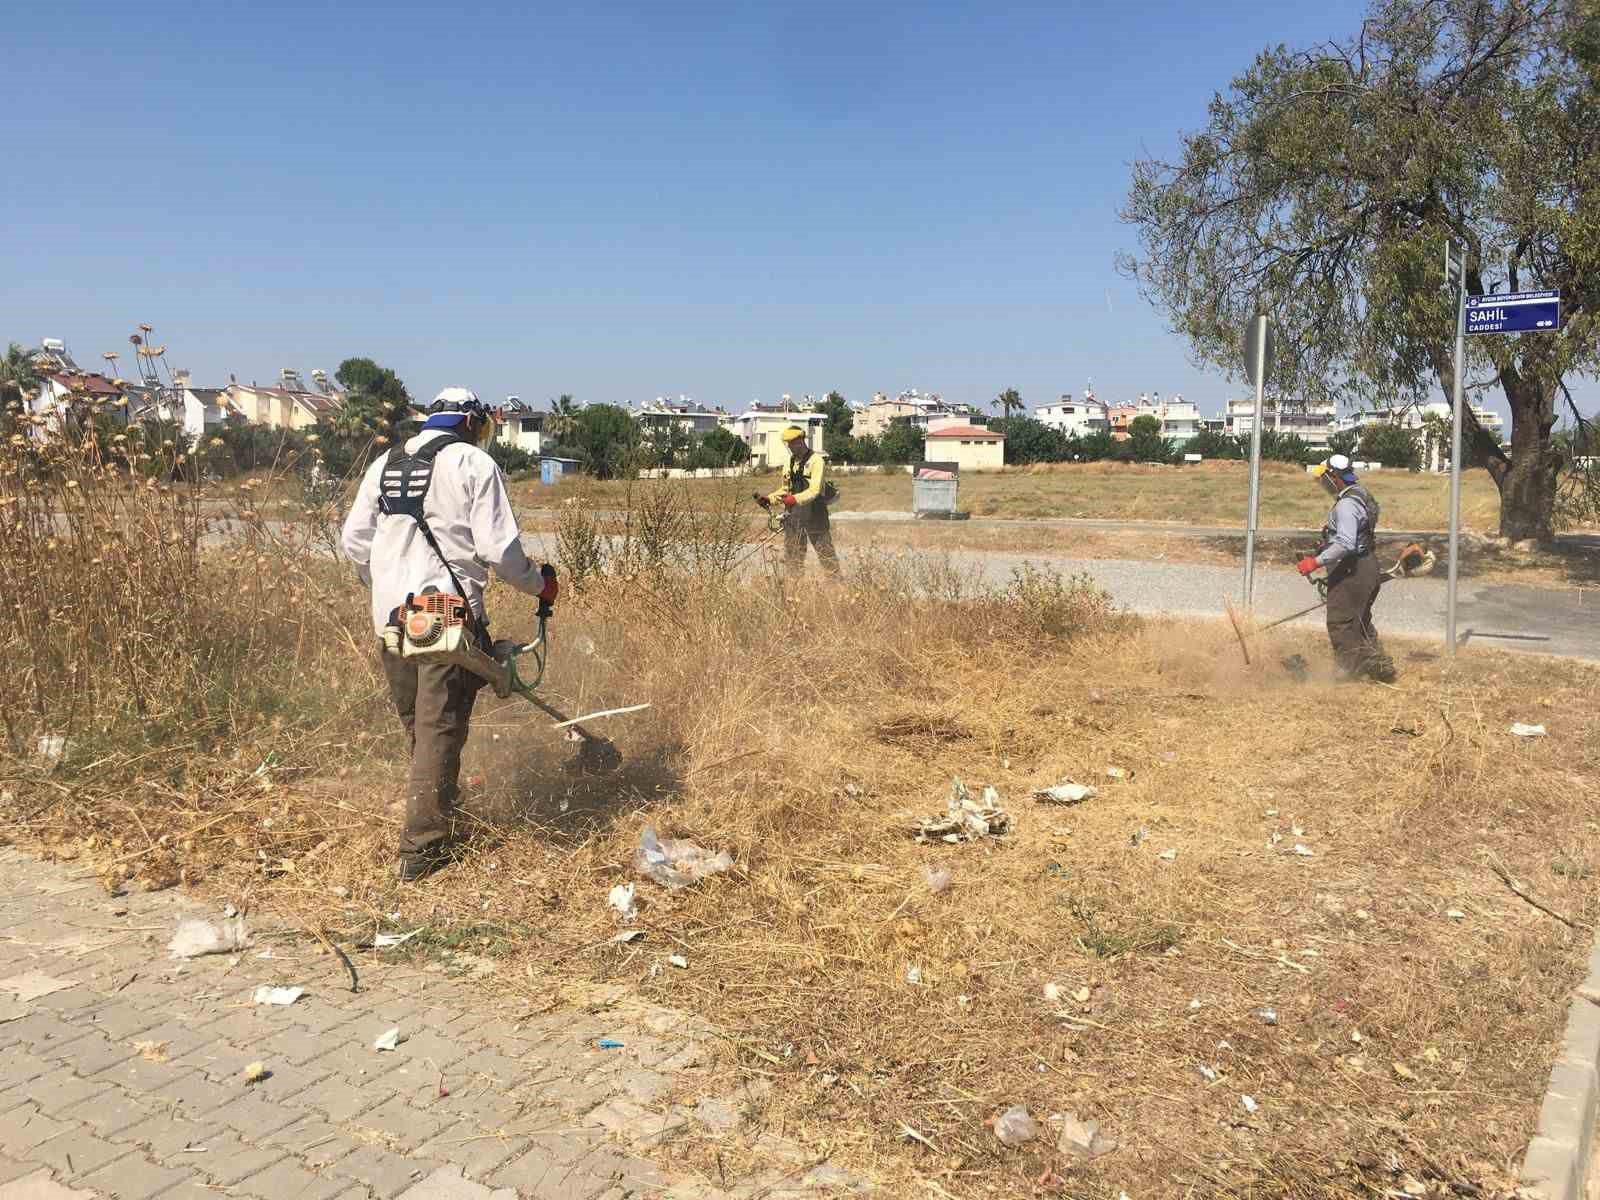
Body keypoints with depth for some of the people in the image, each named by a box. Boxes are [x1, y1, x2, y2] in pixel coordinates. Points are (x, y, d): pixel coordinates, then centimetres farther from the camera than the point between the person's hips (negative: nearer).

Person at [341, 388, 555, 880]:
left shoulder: (385, 464, 13)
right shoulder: (474, 463, -4)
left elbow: (354, 541, 13)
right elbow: (498, 548, -10)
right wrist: (539, 584, 6)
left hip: (390, 618, 6)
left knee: (416, 726, 20)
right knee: (440, 730, 0)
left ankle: (437, 807, 35)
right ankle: (420, 848, 1)